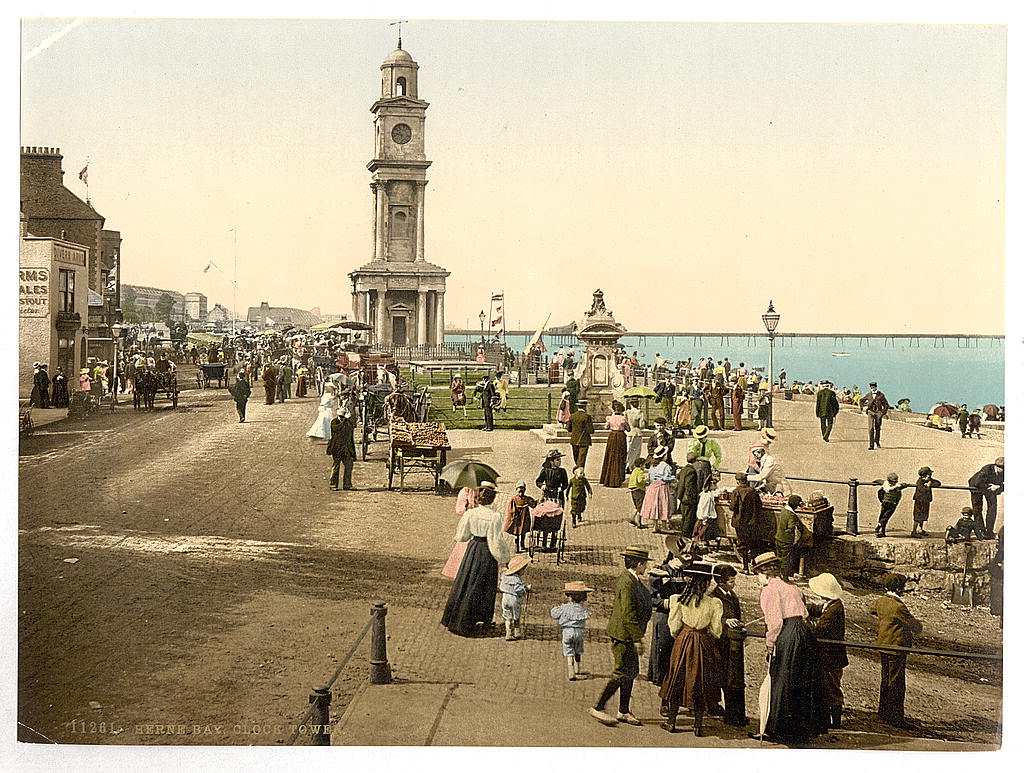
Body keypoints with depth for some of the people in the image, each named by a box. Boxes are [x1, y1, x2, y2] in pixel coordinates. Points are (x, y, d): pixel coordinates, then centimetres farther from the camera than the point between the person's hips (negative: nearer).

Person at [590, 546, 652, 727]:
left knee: (632, 672, 14)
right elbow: (628, 614, -24)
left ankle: (623, 712, 21)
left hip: (628, 635, 10)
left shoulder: (632, 579, 11)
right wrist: (637, 638, -22)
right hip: (624, 635, -10)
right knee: (622, 673, -5)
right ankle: (598, 707, 3)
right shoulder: (627, 582, -21)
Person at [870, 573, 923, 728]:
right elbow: (913, 625, -18)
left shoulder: (880, 601, 3)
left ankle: (883, 713, 29)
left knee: (886, 680, 19)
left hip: (883, 645, 9)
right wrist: (919, 625, 6)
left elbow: (872, 610, 27)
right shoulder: (898, 606, -24)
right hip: (896, 648, -9)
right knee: (897, 683, 0)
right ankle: (895, 717, 5)